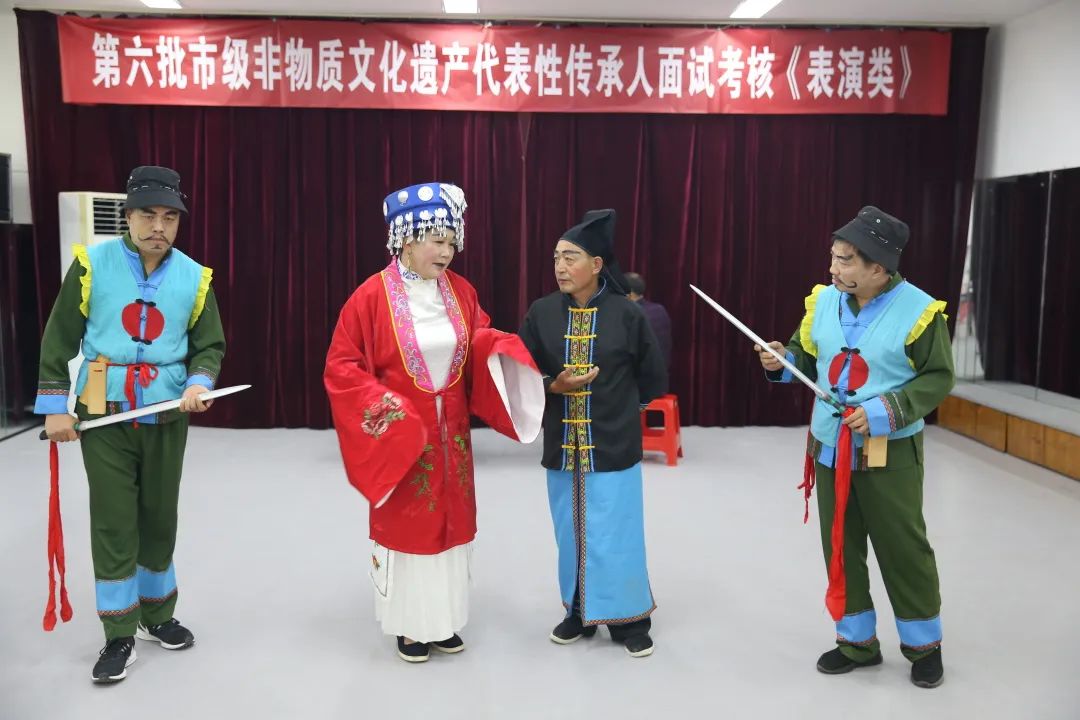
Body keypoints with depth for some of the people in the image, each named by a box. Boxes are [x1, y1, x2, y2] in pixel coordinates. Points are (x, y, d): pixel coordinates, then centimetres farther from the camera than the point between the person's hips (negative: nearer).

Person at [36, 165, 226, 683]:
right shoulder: (92, 264, -5)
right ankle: (119, 637, 13)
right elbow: (59, 338, -1)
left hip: (166, 418, 2)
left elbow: (210, 344, 6)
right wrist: (55, 407, -4)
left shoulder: (194, 277, 0)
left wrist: (200, 382, -14)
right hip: (104, 416, -2)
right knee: (114, 524, 0)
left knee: (159, 519, 13)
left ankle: (157, 615, 32)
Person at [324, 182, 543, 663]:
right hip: (399, 433, -4)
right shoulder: (373, 295, -13)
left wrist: (498, 347, -11)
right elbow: (341, 366, -9)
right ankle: (410, 624, 25)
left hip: (450, 432, 5)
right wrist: (382, 404, -20)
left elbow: (480, 343, 12)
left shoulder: (460, 291, 1)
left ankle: (444, 620, 29)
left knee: (450, 524, 13)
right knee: (405, 527, 7)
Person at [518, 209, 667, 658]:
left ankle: (628, 620, 21)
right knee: (572, 533, 12)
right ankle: (579, 612, 30)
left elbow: (652, 377, 5)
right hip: (562, 446, 3)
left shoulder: (627, 314, -7)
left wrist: (620, 406, 10)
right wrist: (554, 386, -14)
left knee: (616, 535, 4)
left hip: (614, 446, -2)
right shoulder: (541, 313, -2)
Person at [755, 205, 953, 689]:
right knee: (840, 548, 12)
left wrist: (886, 411, -20)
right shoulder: (823, 301, 0)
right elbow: (807, 358, 12)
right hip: (830, 447, 5)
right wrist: (781, 362, -10)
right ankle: (857, 641, 30)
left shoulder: (917, 310, -14)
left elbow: (938, 377, -9)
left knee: (903, 550, 6)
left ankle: (923, 645, 28)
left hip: (890, 453, -5)